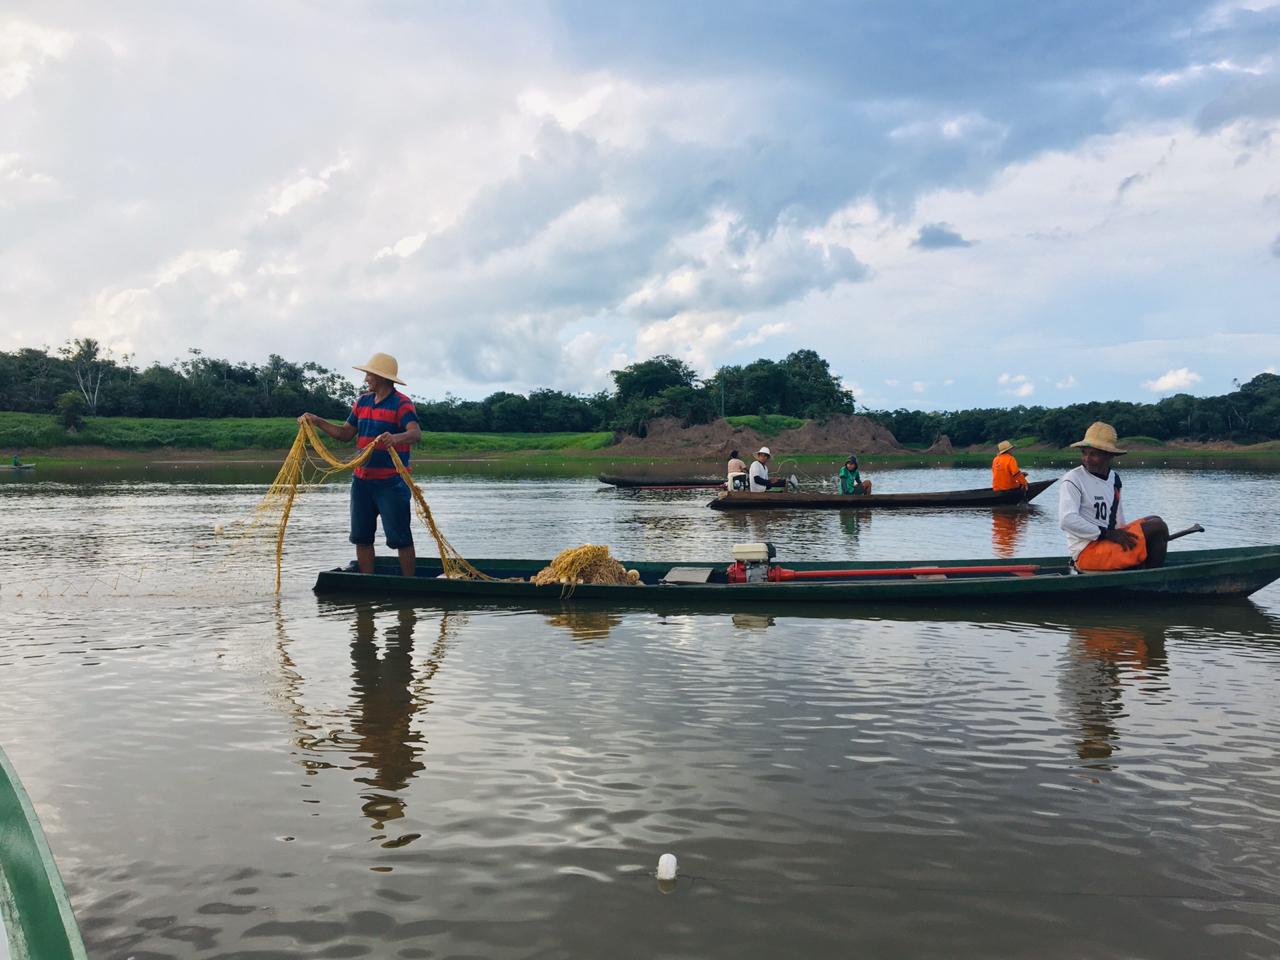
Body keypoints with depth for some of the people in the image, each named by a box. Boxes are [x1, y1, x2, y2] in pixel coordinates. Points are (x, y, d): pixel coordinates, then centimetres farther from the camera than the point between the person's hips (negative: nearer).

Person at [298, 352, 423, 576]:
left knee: (399, 537, -3)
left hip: (391, 482, -7)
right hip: (362, 480, 8)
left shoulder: (401, 404, -10)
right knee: (361, 536, 11)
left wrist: (396, 438, -46)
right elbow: (345, 433, 20)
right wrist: (317, 422, 11)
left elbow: (416, 433, -26)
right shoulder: (362, 402, 13)